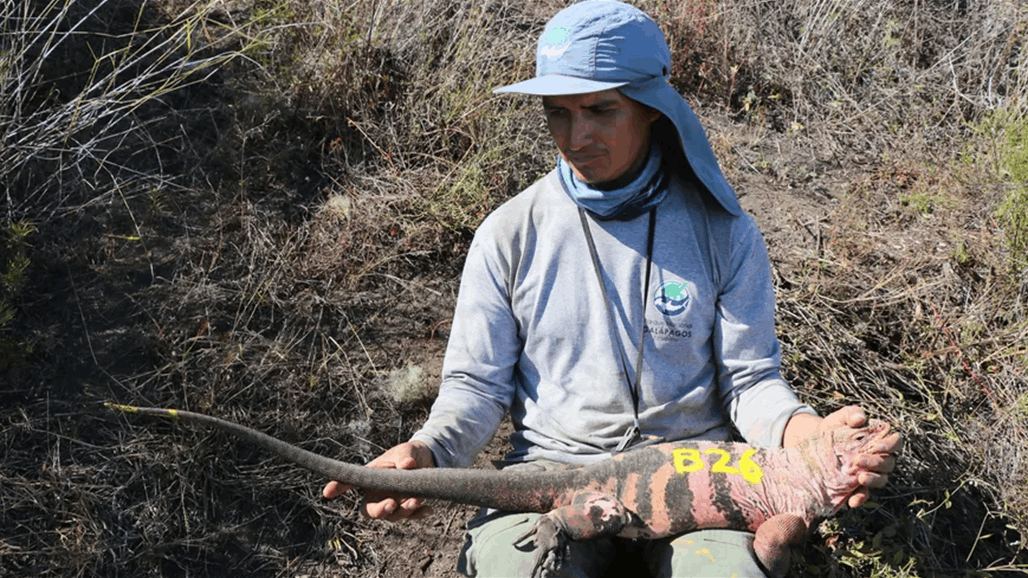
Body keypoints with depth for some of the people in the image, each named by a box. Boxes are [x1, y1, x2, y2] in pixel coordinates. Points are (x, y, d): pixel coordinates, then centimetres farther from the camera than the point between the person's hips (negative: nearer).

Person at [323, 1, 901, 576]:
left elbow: (750, 377, 2)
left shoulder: (724, 233, -1)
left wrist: (806, 434, -21)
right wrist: (428, 452, -18)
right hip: (554, 463, 0)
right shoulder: (509, 234, 0)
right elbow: (478, 383, 4)